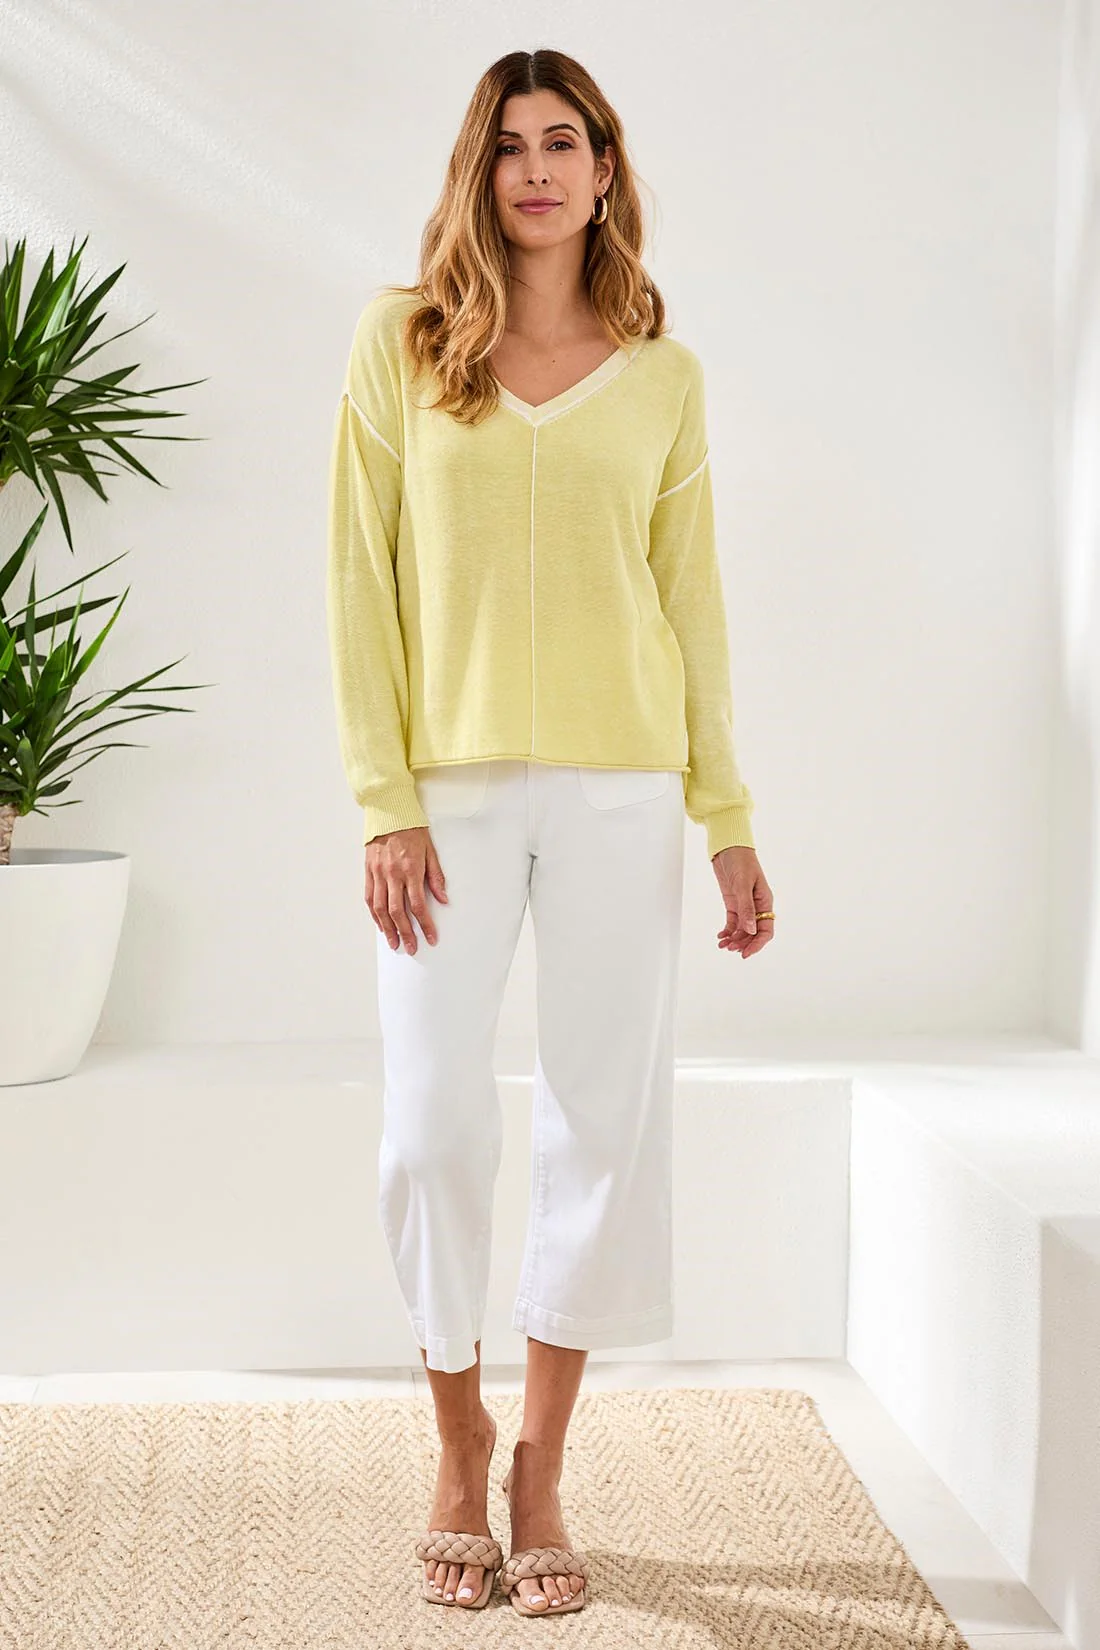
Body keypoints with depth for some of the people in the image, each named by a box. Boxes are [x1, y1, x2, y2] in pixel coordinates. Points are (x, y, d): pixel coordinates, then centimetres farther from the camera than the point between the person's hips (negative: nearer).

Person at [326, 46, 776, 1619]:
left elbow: (690, 599, 9)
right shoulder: (402, 341, 4)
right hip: (453, 788, -1)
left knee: (606, 1119, 3)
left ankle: (542, 1470, 18)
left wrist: (730, 818, 5)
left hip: (620, 791, 2)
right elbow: (362, 580, 0)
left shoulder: (662, 378, 9)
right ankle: (460, 1449, 22)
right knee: (434, 1130, 0)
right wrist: (386, 804, -8)